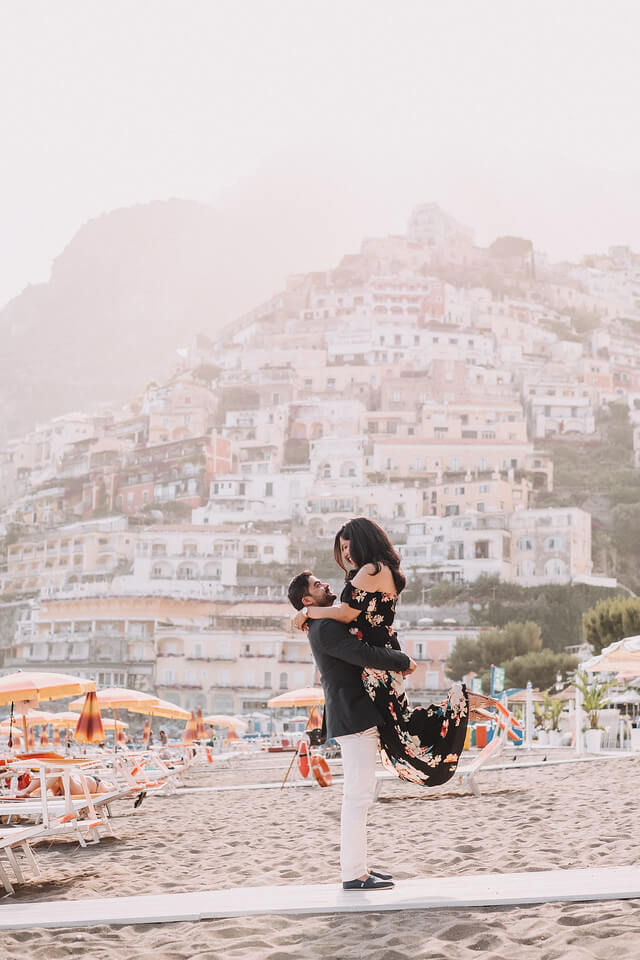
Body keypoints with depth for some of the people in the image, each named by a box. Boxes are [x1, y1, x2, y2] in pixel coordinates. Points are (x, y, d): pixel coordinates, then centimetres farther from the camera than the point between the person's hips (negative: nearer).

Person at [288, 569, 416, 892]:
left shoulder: (327, 625, 19)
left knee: (359, 795, 14)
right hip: (353, 717, -11)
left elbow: (363, 653, 26)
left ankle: (357, 866, 20)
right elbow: (366, 654, -24)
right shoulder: (325, 629, -15)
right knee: (358, 795, -10)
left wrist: (395, 663, 8)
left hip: (357, 717, 11)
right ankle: (354, 874, -9)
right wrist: (404, 662, -11)